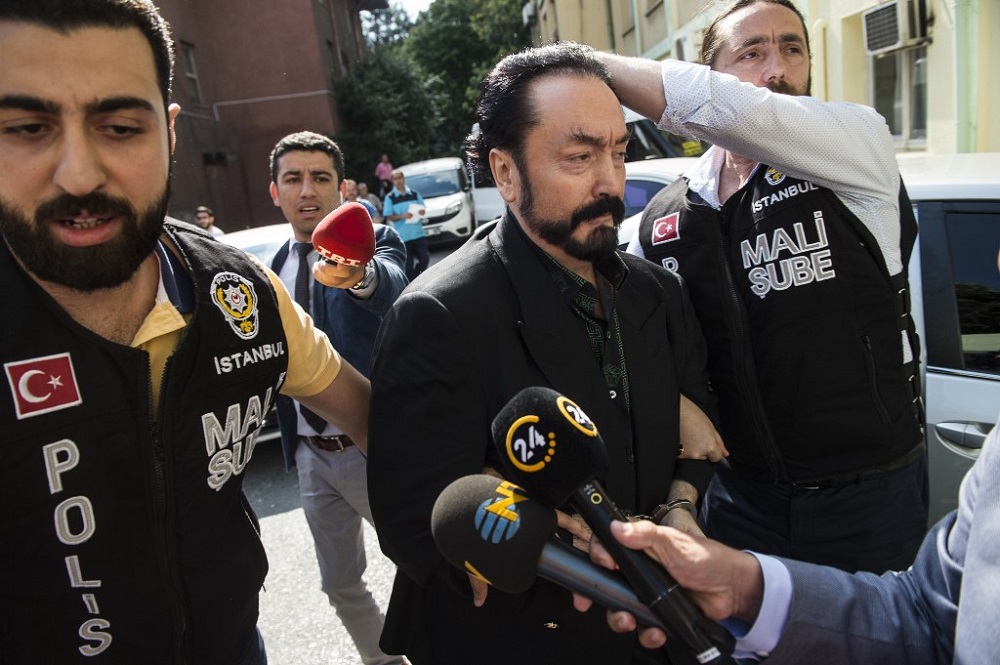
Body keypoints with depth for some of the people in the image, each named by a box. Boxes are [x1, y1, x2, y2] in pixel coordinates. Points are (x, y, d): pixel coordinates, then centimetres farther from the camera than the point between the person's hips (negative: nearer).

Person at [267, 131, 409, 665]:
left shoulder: (374, 244, -11)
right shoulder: (275, 270, 7)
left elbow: (391, 286, -35)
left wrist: (361, 274, -56)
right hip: (313, 456, 6)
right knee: (340, 584, 19)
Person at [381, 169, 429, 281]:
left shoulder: (414, 194, 9)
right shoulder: (390, 198, 0)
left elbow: (423, 209, 15)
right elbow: (388, 217, -4)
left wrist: (422, 212, -10)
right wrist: (402, 216, -21)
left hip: (418, 233, 3)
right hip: (402, 236, -3)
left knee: (424, 259, -3)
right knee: (408, 264, 1)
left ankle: (416, 278, 21)